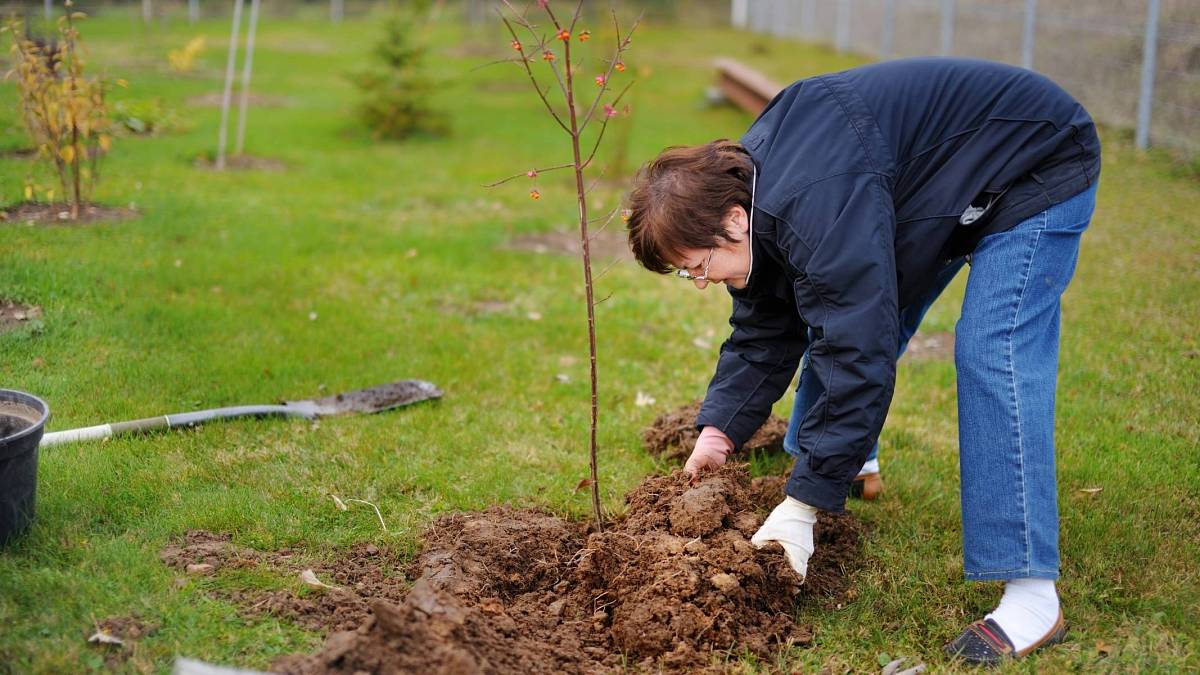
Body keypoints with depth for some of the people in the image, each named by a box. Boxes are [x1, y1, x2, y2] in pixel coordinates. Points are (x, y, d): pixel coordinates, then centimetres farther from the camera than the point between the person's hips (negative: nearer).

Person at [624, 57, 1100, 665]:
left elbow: (860, 357, -38)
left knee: (991, 353, -23)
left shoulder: (816, 209, -38)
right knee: (840, 317, 13)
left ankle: (1033, 596, -23)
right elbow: (762, 336, 1)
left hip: (1037, 172, -9)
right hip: (946, 184, 9)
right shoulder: (746, 187, -7)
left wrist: (803, 506, -34)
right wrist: (717, 434, -8)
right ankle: (847, 468, 38)